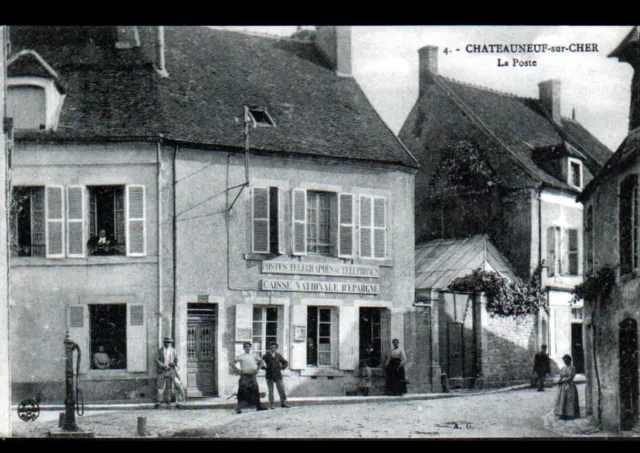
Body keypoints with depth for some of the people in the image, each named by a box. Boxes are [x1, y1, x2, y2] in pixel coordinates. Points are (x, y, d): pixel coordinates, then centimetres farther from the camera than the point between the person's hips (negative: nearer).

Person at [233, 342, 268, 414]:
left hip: (252, 375, 4)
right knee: (242, 392, -9)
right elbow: (233, 363, 0)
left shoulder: (253, 356, 13)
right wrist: (238, 370, -10)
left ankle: (258, 406, 15)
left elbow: (261, 362, 19)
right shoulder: (241, 356, 2)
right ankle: (238, 408, -8)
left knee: (255, 391, 7)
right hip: (244, 376, -4)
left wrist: (257, 369, 6)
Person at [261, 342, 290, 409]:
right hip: (269, 376, -2)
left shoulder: (278, 355, 10)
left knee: (281, 389, -2)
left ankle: (283, 403, 5)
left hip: (278, 375, 2)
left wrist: (283, 367, 1)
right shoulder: (266, 356, 2)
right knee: (270, 391, 1)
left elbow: (285, 362, 19)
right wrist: (264, 368, -8)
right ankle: (271, 404, 5)